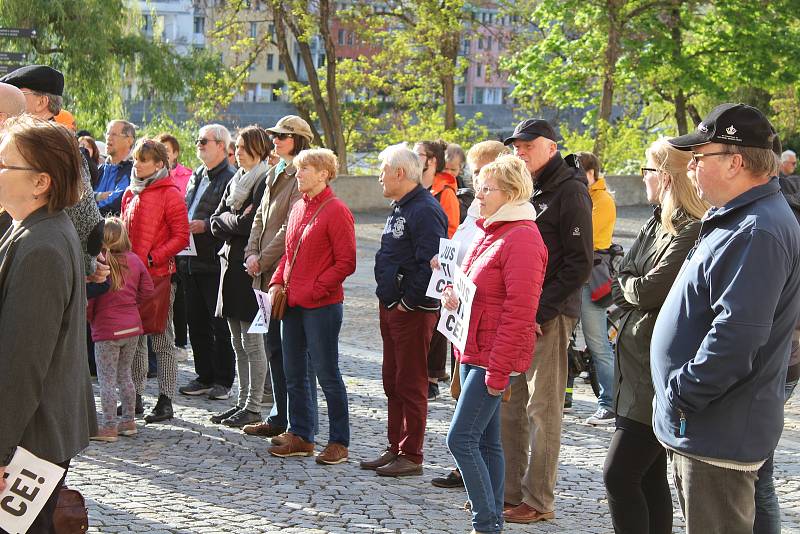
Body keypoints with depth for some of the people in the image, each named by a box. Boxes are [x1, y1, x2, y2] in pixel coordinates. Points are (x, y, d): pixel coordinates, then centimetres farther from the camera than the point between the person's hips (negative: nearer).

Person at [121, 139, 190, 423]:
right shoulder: (130, 194, 14)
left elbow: (181, 237, -10)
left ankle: (166, 400, 3)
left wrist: (153, 258, -17)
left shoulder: (170, 194, -7)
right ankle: (135, 396, 20)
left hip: (159, 275, -7)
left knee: (162, 339, -1)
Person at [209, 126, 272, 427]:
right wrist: (235, 222, -6)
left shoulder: (266, 182, -10)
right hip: (231, 262, 8)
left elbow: (248, 224, -19)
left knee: (252, 342, -4)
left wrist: (225, 219, -2)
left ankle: (254, 407, 1)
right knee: (238, 343, 12)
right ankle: (243, 401, 18)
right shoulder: (235, 181, 17)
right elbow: (216, 224, 12)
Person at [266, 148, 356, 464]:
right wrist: (277, 282, 6)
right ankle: (300, 437, 23)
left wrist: (315, 290, -16)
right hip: (293, 303, 8)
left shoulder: (336, 211, -11)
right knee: (294, 372, 12)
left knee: (326, 373, -1)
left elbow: (346, 263, -14)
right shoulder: (298, 208, 13)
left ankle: (339, 442, 8)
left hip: (322, 305, -8)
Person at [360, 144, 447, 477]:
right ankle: (396, 449, 23)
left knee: (411, 384, -4)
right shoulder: (399, 209, 16)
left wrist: (408, 302, -20)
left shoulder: (424, 210, -17)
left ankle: (411, 457, 2)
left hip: (413, 310, -10)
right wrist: (387, 299, 14)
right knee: (392, 382, 15)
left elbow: (430, 264, -25)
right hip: (391, 307, 10)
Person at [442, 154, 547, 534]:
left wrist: (498, 370, -20)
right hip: (474, 352, 10)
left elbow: (518, 313, -20)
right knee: (485, 440, 12)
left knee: (461, 439, -11)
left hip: (494, 357, -10)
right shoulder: (488, 230, 14)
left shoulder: (522, 238, -16)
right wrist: (456, 298, 4)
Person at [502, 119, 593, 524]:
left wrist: (539, 311, -16)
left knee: (543, 409, -2)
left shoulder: (570, 191, -9)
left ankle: (538, 500, 5)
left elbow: (579, 263, -13)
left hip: (549, 316, -8)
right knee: (509, 406, 10)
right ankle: (508, 491, 19)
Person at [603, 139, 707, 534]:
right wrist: (633, 289, -6)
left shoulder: (691, 233, -18)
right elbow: (622, 284, 14)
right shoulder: (657, 224, 13)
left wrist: (626, 285, 0)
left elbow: (649, 290, -20)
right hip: (637, 363, 10)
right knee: (650, 476, 14)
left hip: (658, 373, -10)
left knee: (619, 475, -10)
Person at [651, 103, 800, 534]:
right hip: (699, 427, 11)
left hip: (720, 434, -11)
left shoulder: (758, 233, -22)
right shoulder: (734, 219, 14)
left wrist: (682, 395, -20)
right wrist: (678, 399, 17)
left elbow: (737, 335, -29)